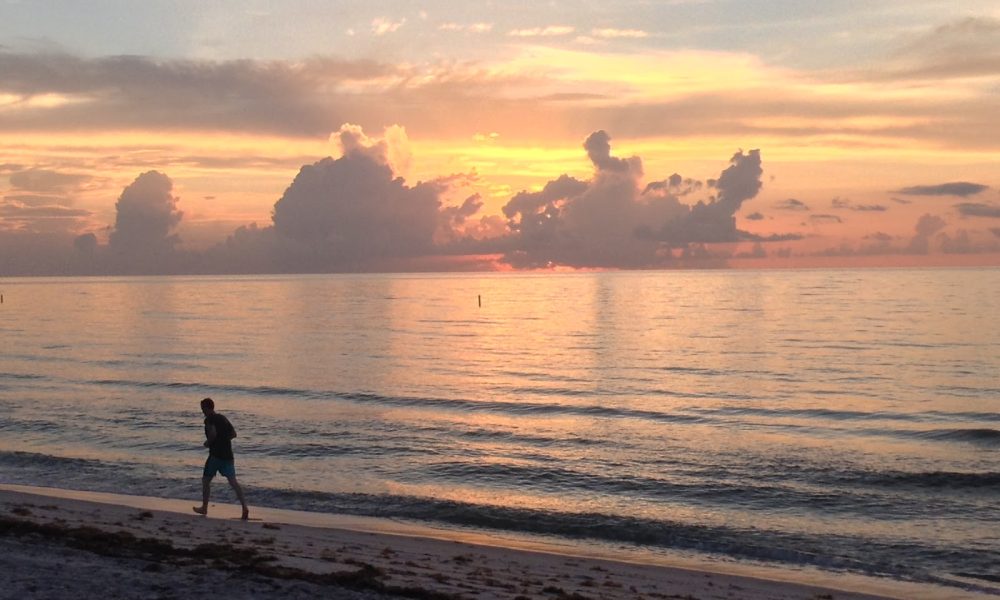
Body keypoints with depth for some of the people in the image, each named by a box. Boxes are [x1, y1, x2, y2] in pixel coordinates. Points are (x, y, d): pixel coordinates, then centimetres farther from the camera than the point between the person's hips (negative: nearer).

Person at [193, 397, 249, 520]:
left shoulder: (209, 419, -7)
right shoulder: (223, 418, 15)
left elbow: (213, 433, -23)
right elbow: (233, 433, 14)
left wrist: (208, 442, -6)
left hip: (216, 454, -6)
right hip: (228, 454, 6)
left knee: (206, 480, 14)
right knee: (233, 481, -3)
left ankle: (204, 508, 24)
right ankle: (244, 506, -18)